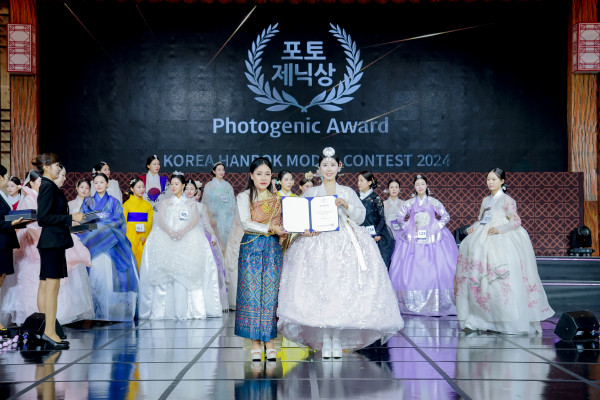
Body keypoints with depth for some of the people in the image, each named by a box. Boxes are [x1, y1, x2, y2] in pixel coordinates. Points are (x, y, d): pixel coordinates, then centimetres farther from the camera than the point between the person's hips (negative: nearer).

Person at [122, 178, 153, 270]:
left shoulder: (147, 205, 12)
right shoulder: (127, 204, 2)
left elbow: (150, 223, 9)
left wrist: (144, 236, -7)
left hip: (144, 239, 3)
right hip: (131, 238, -3)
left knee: (142, 261, -1)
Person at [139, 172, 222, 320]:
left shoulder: (191, 202, 17)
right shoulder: (164, 203, 19)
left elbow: (195, 220, 2)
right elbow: (160, 221, 4)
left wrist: (183, 231, -17)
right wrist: (170, 232, -17)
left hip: (187, 237, -1)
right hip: (166, 239, 1)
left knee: (186, 273, -18)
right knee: (164, 274, -15)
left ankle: (186, 310, -21)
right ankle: (163, 310, -18)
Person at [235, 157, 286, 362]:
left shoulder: (277, 199, 13)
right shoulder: (244, 197, 4)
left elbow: (283, 225, 13)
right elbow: (246, 223, -9)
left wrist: (283, 234, -9)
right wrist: (270, 228, -16)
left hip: (273, 248, 2)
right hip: (251, 248, -2)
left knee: (271, 293, -1)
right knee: (252, 293, -3)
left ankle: (269, 341, 5)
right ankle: (255, 343, 2)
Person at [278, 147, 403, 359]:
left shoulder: (347, 192, 13)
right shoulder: (311, 193, 12)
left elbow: (360, 217, 7)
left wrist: (346, 205, -9)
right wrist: (307, 230, -14)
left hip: (345, 246, 0)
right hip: (317, 245, 0)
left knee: (342, 290, -7)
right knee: (319, 291, -9)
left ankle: (337, 338, 1)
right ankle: (325, 339, -2)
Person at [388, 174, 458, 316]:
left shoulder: (433, 202, 7)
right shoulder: (409, 203, 10)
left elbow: (446, 216, 8)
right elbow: (399, 218, 10)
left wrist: (436, 227, -4)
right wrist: (408, 227, -2)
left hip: (432, 238, -1)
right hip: (413, 239, 1)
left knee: (434, 271, -11)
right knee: (410, 271, -7)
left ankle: (435, 304, -8)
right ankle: (412, 304, -2)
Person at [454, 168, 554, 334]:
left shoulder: (507, 200, 0)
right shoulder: (486, 200, 19)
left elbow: (516, 221, -7)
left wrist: (499, 229, -21)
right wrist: (473, 227, 3)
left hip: (503, 238, -6)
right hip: (486, 238, 6)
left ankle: (512, 321, -13)